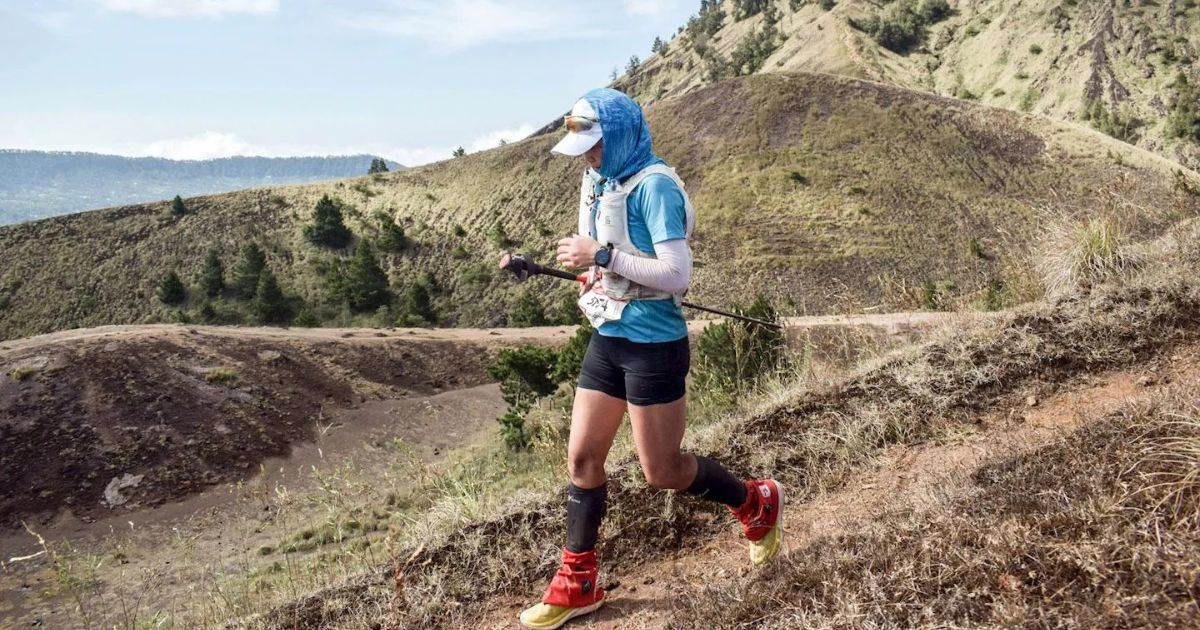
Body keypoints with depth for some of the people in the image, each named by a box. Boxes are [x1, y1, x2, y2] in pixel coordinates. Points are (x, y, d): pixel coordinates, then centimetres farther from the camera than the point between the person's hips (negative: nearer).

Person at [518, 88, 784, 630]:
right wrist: (592, 267, 1)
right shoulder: (600, 183, 8)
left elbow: (677, 274, -24)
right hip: (607, 339, 8)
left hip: (652, 344, -8)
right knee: (581, 457, 7)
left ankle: (758, 504, 30)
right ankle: (576, 585, 19)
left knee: (662, 471, 3)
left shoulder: (654, 185, -17)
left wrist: (602, 256, -23)